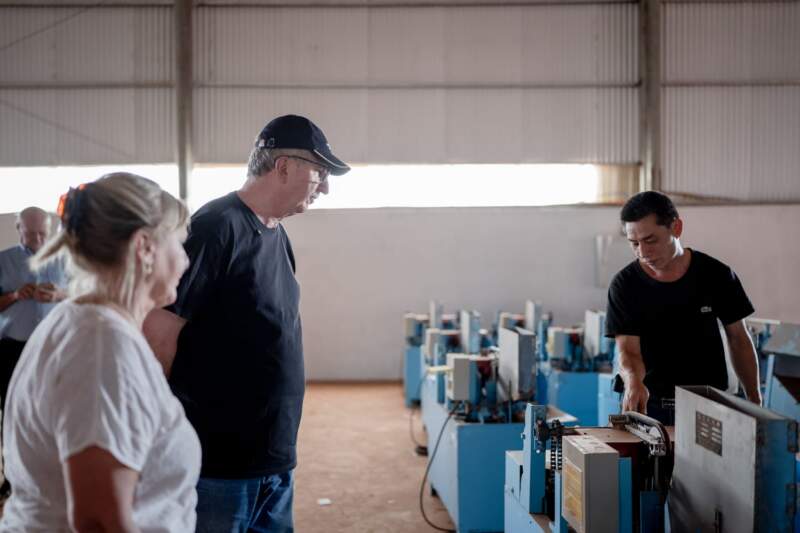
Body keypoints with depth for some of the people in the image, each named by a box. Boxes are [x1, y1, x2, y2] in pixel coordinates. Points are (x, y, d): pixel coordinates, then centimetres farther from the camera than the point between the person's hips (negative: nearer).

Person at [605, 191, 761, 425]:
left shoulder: (716, 275, -5)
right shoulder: (625, 285, -9)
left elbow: (738, 339, 5)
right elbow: (628, 351, -13)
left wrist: (755, 402, 4)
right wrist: (633, 381, -36)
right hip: (649, 404, -1)